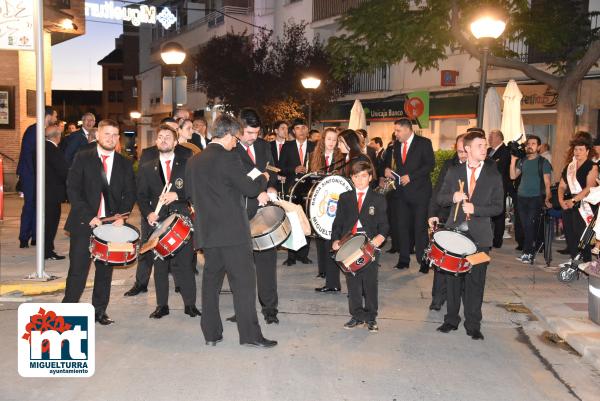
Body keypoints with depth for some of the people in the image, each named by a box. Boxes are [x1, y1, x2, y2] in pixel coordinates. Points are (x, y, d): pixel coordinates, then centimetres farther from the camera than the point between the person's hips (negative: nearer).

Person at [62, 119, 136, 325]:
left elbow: (129, 194, 9)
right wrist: (89, 216, -14)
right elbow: (73, 189, -4)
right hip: (83, 222, -3)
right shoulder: (82, 158, 2)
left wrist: (121, 215, -9)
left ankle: (100, 311, 19)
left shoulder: (125, 164, 10)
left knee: (105, 269, 7)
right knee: (78, 268, -4)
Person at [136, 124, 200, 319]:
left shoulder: (187, 164, 6)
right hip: (158, 222, 2)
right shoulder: (146, 168, 12)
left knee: (185, 263, -4)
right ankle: (162, 305, 16)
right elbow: (141, 196, 7)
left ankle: (190, 304, 7)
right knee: (160, 264, 7)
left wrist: (178, 195, -16)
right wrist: (148, 213, -10)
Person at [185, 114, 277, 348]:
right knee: (243, 282, -2)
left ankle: (211, 333, 17)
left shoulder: (194, 160, 11)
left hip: (207, 231, 7)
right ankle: (250, 334, 1)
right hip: (232, 230, -7)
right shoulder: (228, 158, -12)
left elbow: (190, 194, 19)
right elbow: (251, 189, -11)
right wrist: (263, 178, 7)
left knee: (211, 280, 12)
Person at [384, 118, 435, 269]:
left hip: (419, 191, -5)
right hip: (401, 191, 5)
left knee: (420, 227, 0)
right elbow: (389, 159, 23)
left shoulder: (424, 143, -5)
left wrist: (410, 176, -17)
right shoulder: (396, 145, 12)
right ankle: (403, 259, 14)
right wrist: (387, 168, 0)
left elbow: (430, 164, -12)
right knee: (401, 226, 5)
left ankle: (423, 260, 9)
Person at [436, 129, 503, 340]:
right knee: (453, 279, 10)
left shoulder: (494, 176, 2)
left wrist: (475, 209, -16)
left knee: (475, 281, 2)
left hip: (479, 236, -1)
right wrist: (453, 197, -14)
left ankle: (473, 325, 14)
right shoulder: (453, 172, 5)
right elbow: (440, 198, 7)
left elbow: (498, 207, -1)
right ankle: (451, 320, 24)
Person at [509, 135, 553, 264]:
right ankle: (530, 252, 14)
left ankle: (528, 253, -4)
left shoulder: (543, 162, -1)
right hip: (521, 197, 5)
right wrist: (513, 161, -3)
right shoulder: (522, 161, 13)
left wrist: (547, 199, -12)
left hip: (536, 198, -5)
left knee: (531, 225, -10)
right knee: (524, 226, 6)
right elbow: (513, 176, 6)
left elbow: (547, 183, -4)